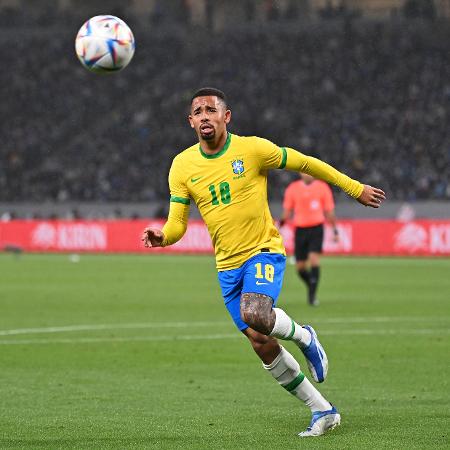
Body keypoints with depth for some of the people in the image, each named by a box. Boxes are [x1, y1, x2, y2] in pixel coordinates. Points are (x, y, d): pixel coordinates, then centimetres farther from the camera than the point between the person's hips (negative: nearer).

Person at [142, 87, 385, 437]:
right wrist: (162, 237, -26)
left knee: (255, 314, -33)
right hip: (228, 265, 4)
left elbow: (306, 163, 0)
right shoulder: (182, 166, -1)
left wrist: (356, 189, 6)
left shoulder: (252, 149, -10)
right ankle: (323, 411, 17)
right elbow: (177, 224, -1)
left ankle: (304, 336, 1)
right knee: (262, 345, 2)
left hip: (264, 251, -4)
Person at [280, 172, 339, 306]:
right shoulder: (292, 189, 4)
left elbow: (329, 212, 9)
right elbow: (287, 211, 8)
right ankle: (311, 287, 30)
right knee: (300, 267, 2)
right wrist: (283, 220, -11)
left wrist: (335, 230, 7)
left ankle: (312, 295, -15)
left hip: (316, 228, -2)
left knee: (314, 259, -19)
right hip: (300, 229, 2)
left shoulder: (322, 188, 2)